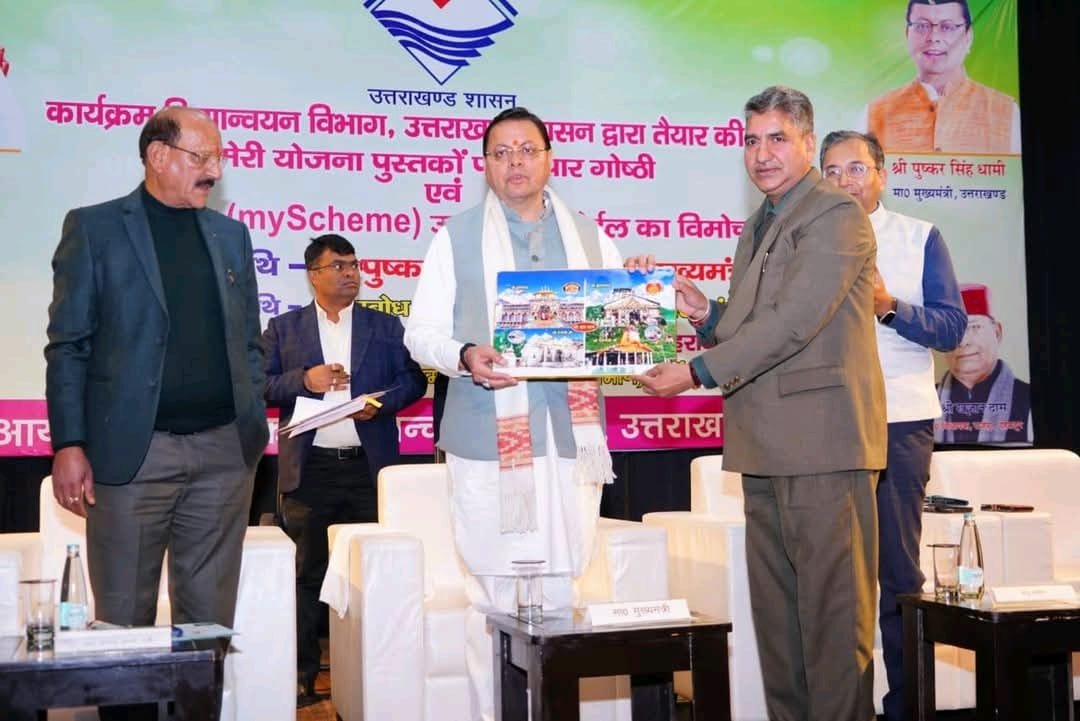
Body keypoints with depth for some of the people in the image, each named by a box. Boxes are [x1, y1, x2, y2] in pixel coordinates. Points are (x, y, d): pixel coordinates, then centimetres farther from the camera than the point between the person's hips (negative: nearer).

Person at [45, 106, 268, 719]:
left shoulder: (231, 235, 14)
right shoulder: (94, 229, 1)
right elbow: (68, 346, -2)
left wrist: (254, 425, 8)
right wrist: (69, 445, -8)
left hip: (224, 449, 4)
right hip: (132, 452, -3)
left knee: (210, 615, 9)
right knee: (124, 617, 4)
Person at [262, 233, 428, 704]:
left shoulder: (387, 327, 12)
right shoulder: (284, 329, 9)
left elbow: (413, 379, 7)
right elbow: (261, 386, 3)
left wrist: (382, 402, -11)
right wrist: (303, 380, -12)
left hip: (370, 467, 1)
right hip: (309, 468, -1)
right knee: (307, 574, 4)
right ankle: (303, 677, 11)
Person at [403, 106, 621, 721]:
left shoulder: (588, 236, 15)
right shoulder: (457, 237, 8)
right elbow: (421, 332, 3)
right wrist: (465, 357, -16)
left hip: (573, 438, 2)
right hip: (491, 442, -2)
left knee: (564, 591, 4)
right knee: (497, 596, -1)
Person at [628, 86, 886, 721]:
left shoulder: (837, 215, -8)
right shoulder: (758, 226, 20)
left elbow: (793, 322, -19)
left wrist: (697, 372, -18)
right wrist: (707, 313, 4)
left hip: (822, 441, -9)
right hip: (767, 449, 9)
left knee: (832, 608, -5)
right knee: (775, 612, 13)